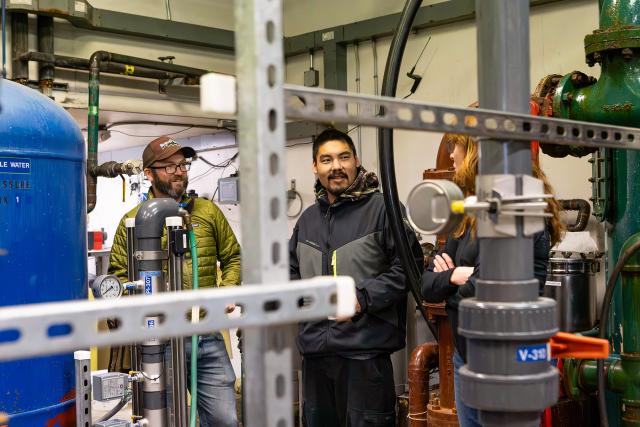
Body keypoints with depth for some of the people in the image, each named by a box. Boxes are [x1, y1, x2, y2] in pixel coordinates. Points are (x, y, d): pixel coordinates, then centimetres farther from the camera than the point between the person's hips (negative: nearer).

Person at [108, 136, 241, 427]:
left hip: (208, 336, 2)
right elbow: (118, 275, -1)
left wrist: (227, 291, -1)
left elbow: (233, 258, 15)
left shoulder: (208, 211, 8)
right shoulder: (133, 220, 0)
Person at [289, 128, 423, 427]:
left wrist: (363, 297, -16)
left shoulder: (381, 208, -6)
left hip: (365, 349, -6)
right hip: (314, 348, 7)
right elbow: (293, 271, 26)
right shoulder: (308, 218, 14)